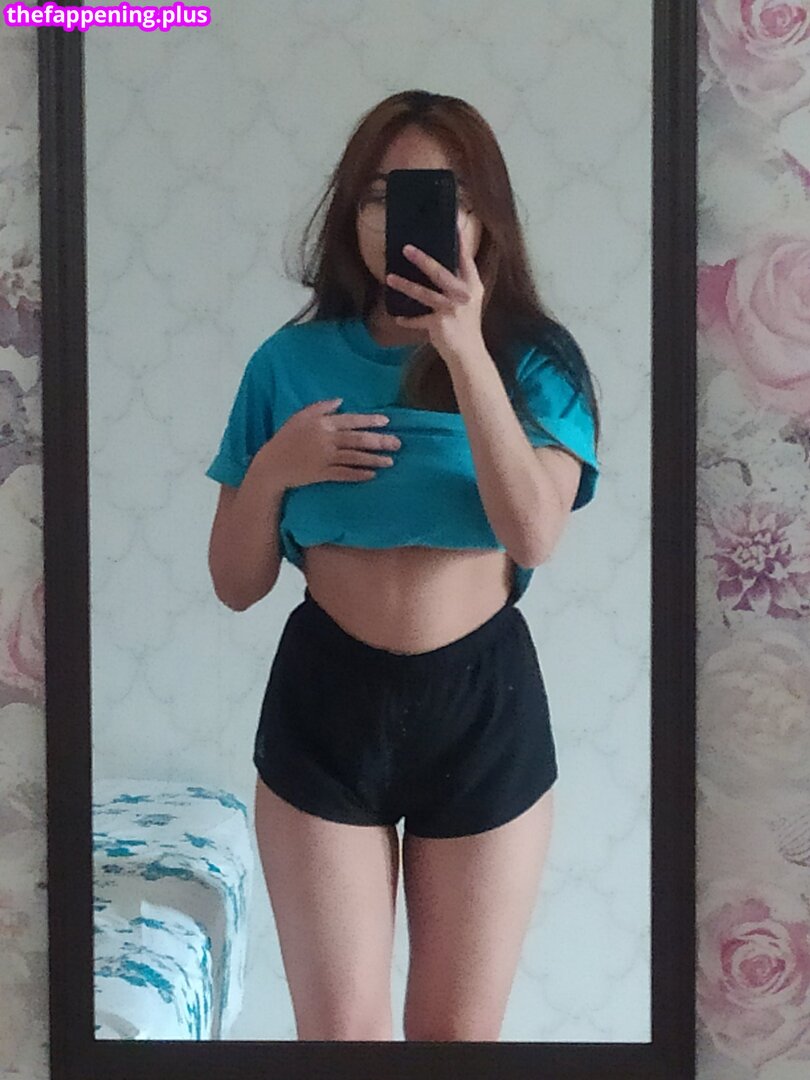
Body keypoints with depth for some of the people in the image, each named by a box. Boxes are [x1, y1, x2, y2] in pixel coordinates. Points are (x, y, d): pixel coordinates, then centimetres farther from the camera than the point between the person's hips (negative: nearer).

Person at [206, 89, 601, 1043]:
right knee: (340, 1030, 5)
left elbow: (534, 536, -21)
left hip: (483, 702, 0)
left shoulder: (533, 357, -3)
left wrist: (466, 353, -27)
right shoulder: (292, 361, 0)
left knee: (458, 1031, 10)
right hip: (326, 701, 1)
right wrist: (272, 470, -15)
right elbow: (237, 584, 4)